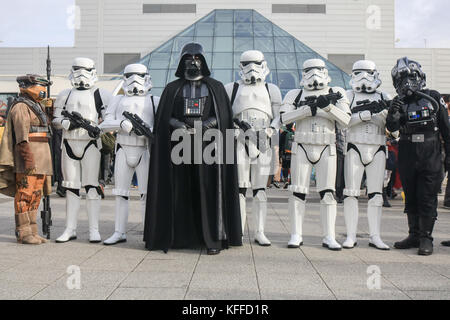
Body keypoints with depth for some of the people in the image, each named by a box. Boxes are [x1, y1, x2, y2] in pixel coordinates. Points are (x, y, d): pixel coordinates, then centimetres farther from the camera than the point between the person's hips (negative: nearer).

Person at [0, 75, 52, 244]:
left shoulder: (37, 106, 21)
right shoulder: (21, 107, -7)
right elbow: (22, 135, -17)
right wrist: (28, 157, -25)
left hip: (40, 156, 9)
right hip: (27, 154, -9)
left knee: (35, 195, 9)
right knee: (25, 194, -7)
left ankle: (32, 232, 13)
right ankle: (23, 233, -3)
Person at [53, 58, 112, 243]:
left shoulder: (100, 95, 7)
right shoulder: (65, 95, 15)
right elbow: (56, 120, 12)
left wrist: (98, 128, -14)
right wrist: (69, 123, -8)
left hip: (90, 144, -3)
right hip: (69, 144, 3)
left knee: (91, 187, -5)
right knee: (71, 187, 6)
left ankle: (94, 230, 1)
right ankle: (70, 229, 13)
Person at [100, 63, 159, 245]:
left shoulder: (154, 101, 9)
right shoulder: (118, 100, 16)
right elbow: (105, 124, 6)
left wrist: (147, 131, -19)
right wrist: (122, 124, -14)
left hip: (145, 150, -3)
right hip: (123, 149, 3)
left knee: (147, 193, -5)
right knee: (121, 192, 6)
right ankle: (120, 232, 14)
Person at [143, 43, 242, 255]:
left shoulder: (216, 87, 13)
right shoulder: (172, 89, 15)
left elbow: (223, 117, 5)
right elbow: (164, 118, 9)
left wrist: (203, 125, -12)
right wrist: (179, 126, -11)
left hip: (207, 145, -1)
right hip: (180, 146, 1)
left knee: (208, 191, -6)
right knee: (180, 192, -2)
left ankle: (213, 239, -4)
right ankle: (178, 237, 4)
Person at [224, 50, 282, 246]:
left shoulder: (271, 90, 17)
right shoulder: (232, 89, 14)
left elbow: (278, 116, 12)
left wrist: (270, 131, -7)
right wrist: (235, 124, -6)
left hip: (262, 143, 1)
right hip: (240, 141, -1)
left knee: (260, 189, 1)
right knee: (239, 187, -5)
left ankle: (260, 232, 6)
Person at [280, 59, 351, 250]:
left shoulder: (336, 94, 8)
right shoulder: (295, 95, 7)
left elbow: (345, 121, -3)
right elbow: (285, 117, -9)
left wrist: (329, 106, -17)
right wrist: (308, 109, -18)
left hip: (327, 150, 0)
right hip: (301, 148, 0)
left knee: (327, 193, 0)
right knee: (298, 192, 1)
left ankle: (329, 237, 7)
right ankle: (296, 235, 9)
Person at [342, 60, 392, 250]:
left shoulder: (383, 97, 12)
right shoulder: (349, 96, 6)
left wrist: (386, 111, -14)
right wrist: (364, 114, -20)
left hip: (377, 150, 2)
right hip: (355, 148, -2)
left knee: (376, 194, 3)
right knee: (351, 193, -4)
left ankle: (375, 236, 8)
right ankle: (351, 236, 2)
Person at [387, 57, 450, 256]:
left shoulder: (434, 98, 1)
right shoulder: (399, 102, 6)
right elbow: (392, 128, -5)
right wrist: (394, 114, -25)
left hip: (430, 154, -3)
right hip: (407, 155, 3)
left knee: (427, 198, -4)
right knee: (410, 198, 10)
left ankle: (426, 237, 5)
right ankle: (414, 235, 21)